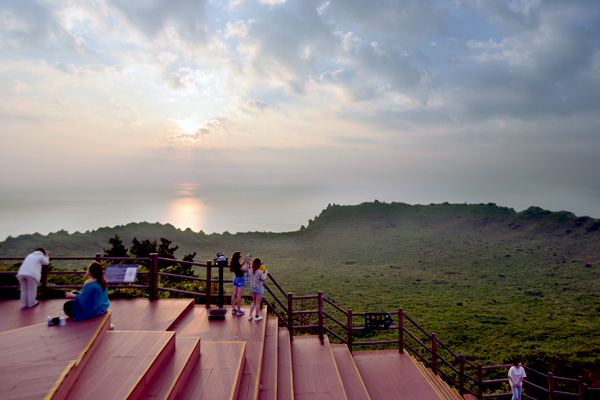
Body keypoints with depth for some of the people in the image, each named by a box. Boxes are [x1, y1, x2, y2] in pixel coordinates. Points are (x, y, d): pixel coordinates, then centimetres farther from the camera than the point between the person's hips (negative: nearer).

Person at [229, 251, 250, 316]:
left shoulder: (234, 264, 1)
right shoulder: (237, 265, -26)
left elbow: (241, 265, 16)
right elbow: (245, 269, -25)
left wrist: (246, 259, 12)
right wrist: (247, 261, -22)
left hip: (236, 279, 9)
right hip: (240, 279, -9)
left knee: (234, 294, 12)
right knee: (239, 295, 0)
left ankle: (233, 309, 22)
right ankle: (238, 311, 9)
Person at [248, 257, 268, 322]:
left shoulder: (251, 271, -6)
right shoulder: (260, 272, -24)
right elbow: (263, 280, -13)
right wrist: (266, 273, 1)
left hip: (252, 287, 6)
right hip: (259, 288, -6)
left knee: (254, 302, 21)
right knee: (258, 303, 9)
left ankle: (250, 316, 23)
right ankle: (257, 317, 21)